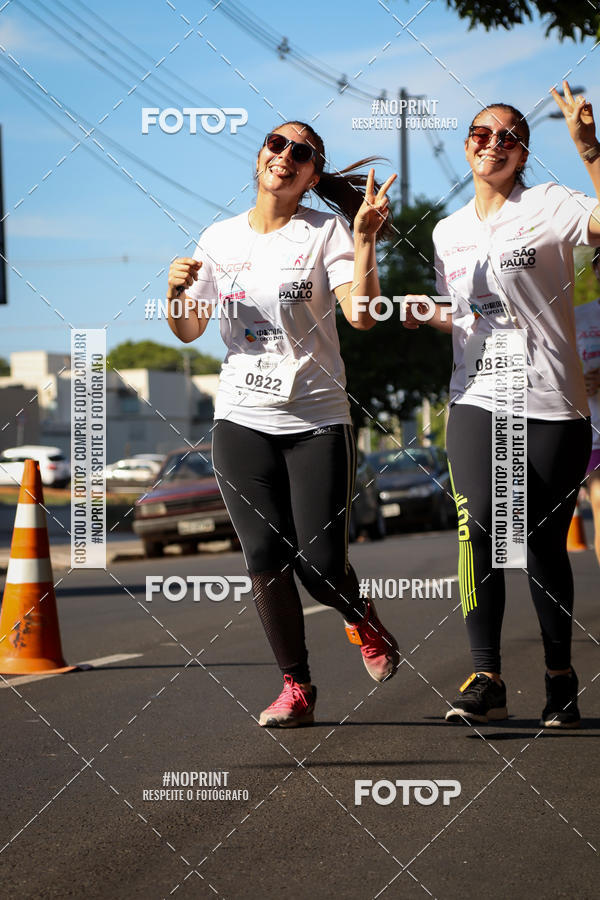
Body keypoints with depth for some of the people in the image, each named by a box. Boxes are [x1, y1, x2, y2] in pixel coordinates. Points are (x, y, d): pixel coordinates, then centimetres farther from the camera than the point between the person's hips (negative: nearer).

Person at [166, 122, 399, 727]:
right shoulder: (220, 239, 8)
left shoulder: (326, 231, -3)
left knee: (321, 564, -7)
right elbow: (188, 332, 14)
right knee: (265, 558, -2)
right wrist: (176, 293, -7)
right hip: (241, 421, 3)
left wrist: (365, 236, -25)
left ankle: (362, 620, 28)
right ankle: (296, 687, 12)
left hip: (316, 421, -3)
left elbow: (362, 315, -17)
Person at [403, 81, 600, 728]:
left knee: (544, 543, 1)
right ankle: (486, 679, -13)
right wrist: (427, 314, 7)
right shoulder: (448, 231, 16)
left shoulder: (547, 206, -1)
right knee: (478, 527, -16)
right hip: (477, 402, 3)